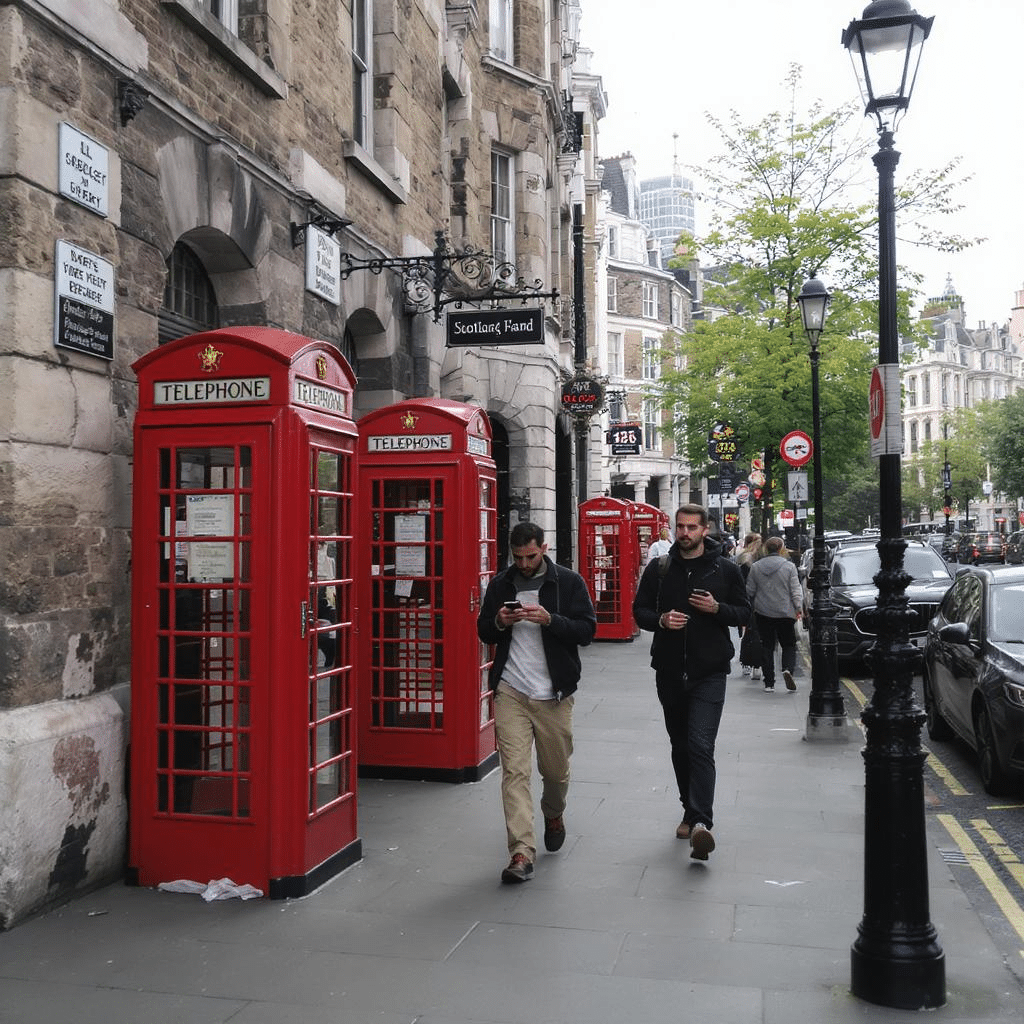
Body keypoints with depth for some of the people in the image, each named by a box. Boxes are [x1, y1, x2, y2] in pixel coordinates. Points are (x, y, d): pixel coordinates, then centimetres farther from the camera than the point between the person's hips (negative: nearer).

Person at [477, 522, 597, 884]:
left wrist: (550, 620, -20)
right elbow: (484, 632, 14)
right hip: (510, 691, 1)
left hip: (553, 693, -1)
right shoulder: (501, 584, 7)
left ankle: (553, 816, 45)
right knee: (514, 770, -7)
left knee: (556, 770, 13)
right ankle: (522, 853, -4)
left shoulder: (569, 582, -1)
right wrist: (499, 622, -8)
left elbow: (587, 630, -5)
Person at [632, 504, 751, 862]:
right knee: (680, 746, 15)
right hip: (669, 671, 4)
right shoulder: (659, 569, 6)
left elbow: (744, 614, 5)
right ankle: (691, 812, 31)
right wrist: (661, 620, -12)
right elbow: (640, 610, 9)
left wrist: (717, 608, -15)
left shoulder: (726, 569, 1)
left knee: (701, 746, -16)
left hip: (709, 671, -3)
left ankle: (700, 822, -20)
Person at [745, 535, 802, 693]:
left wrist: (750, 608, 18)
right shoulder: (789, 566, -4)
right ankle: (788, 669, -17)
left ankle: (769, 683, 6)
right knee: (789, 644, 10)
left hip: (763, 613, 2)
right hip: (785, 613, -2)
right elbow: (796, 590, -8)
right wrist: (799, 608, -1)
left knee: (767, 646, 8)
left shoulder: (755, 567, 2)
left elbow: (749, 591, 6)